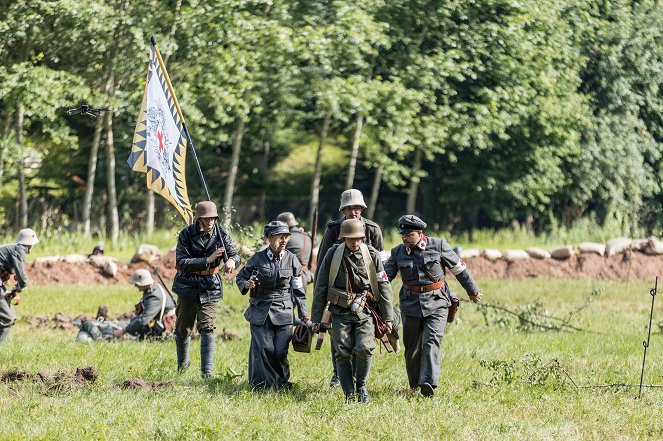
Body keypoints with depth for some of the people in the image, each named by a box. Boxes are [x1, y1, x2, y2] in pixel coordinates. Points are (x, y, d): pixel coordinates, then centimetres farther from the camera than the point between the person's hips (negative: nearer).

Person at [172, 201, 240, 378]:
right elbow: (180, 262, -17)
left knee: (207, 328, -12)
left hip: (210, 287, 0)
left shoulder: (221, 235, -5)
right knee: (183, 328, 12)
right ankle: (182, 363, 36)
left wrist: (231, 260, -28)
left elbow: (235, 254, -2)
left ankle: (207, 371, -15)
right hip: (188, 285, 0)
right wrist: (207, 260, -25)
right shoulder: (187, 235, -11)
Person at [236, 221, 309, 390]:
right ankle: (262, 384, 8)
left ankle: (282, 383, 15)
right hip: (260, 311, 0)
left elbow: (298, 290, 8)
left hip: (283, 312, 1)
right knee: (263, 349, -5)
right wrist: (246, 285, -12)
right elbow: (240, 276, 12)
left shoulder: (291, 260, 3)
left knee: (281, 351, -5)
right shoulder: (257, 259, -1)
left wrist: (303, 314, 6)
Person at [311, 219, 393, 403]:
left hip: (365, 312, -1)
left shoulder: (372, 255, -2)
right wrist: (316, 318, 5)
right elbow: (320, 288, 5)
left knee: (364, 349, -17)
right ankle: (349, 394, 6)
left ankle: (361, 386, 6)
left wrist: (388, 317, 2)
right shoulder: (332, 255, -2)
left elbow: (384, 287, 4)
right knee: (343, 354, -4)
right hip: (340, 313, 1)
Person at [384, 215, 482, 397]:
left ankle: (428, 383, -28)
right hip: (411, 305, 3)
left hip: (436, 302, -3)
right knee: (412, 347, 8)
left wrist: (473, 291, 13)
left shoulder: (438, 246, -4)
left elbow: (459, 269, 6)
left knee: (432, 341, -17)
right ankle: (414, 383, 26)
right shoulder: (398, 252, 3)